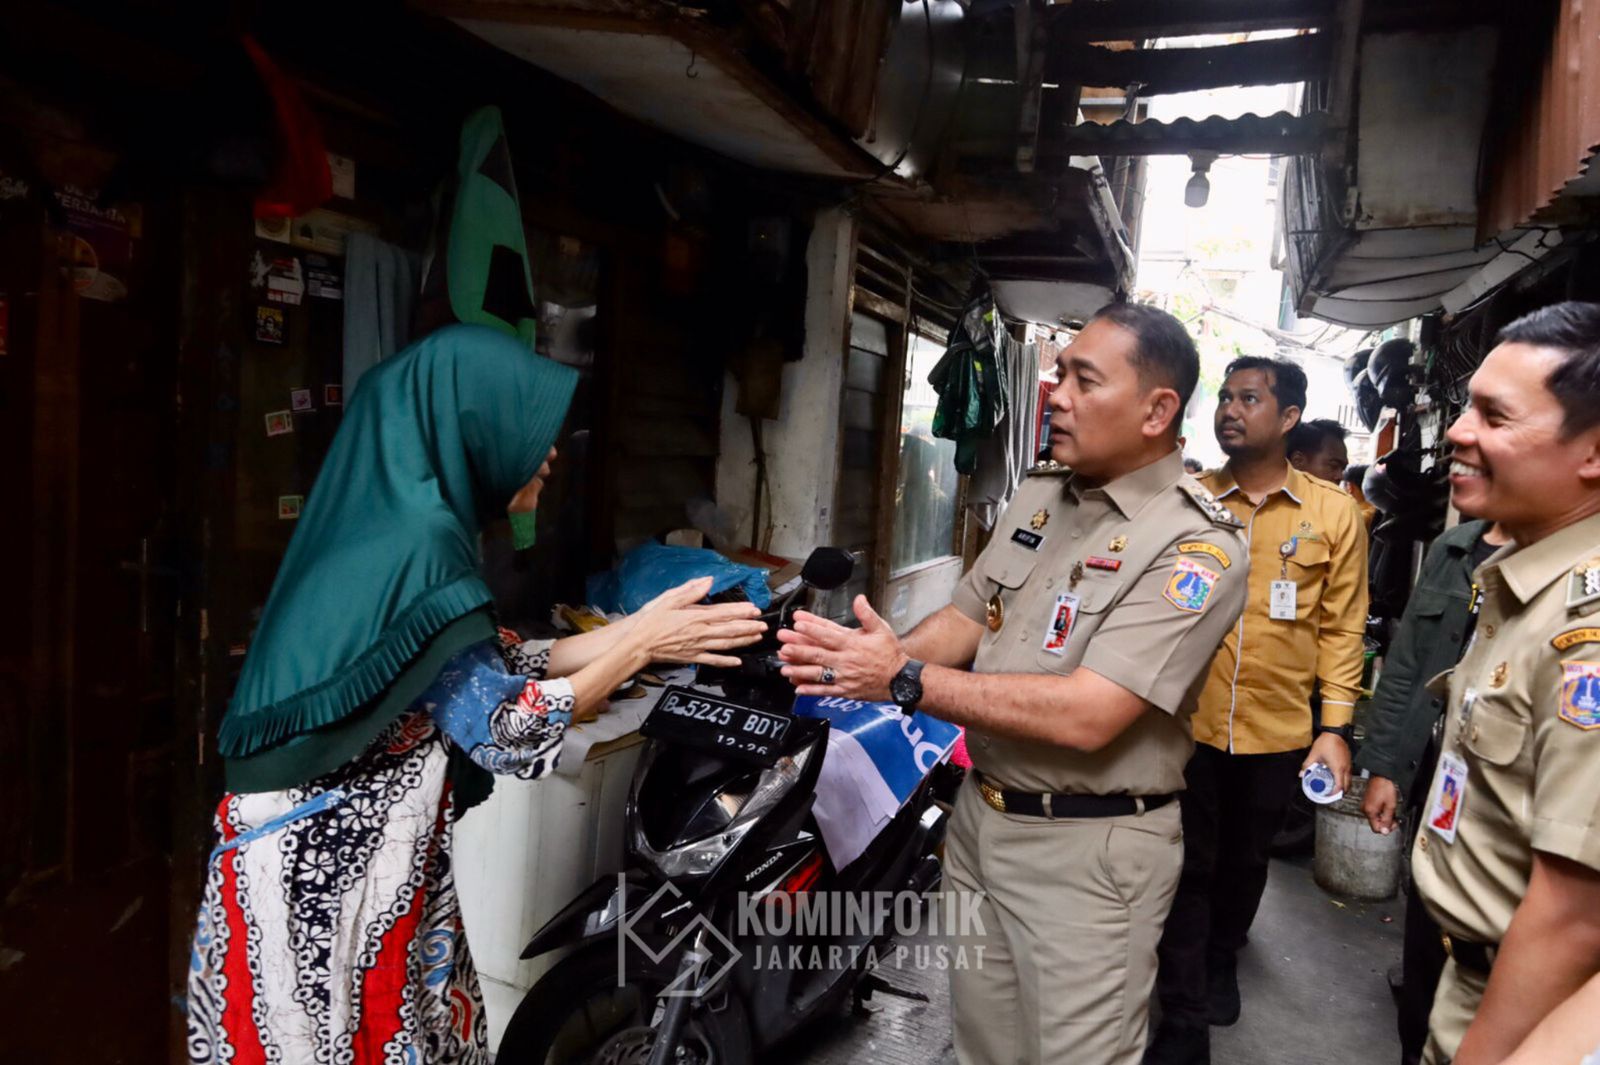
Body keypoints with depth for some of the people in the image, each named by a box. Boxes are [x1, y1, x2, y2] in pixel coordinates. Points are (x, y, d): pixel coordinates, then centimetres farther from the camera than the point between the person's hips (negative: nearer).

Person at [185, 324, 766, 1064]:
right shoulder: (419, 542, -23)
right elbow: (506, 730, -23)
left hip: (345, 850, 9)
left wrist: (642, 628, 3)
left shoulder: (395, 524, 6)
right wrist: (642, 645, -15)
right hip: (326, 867, -9)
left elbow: (503, 662, 8)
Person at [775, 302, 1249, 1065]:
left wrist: (906, 682, -28)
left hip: (1089, 846, -6)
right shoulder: (1039, 493, 5)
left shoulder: (1195, 545, -19)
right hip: (981, 816, 7)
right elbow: (966, 618, 6)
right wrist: (871, 660, -15)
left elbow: (1086, 715, -27)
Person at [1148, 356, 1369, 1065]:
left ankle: (1220, 962, 49)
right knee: (1189, 867, 8)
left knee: (1245, 861, 22)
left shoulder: (1332, 513, -3)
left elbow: (1341, 626, 0)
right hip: (1186, 724, -1)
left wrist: (1335, 727, -3)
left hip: (1276, 733, 1)